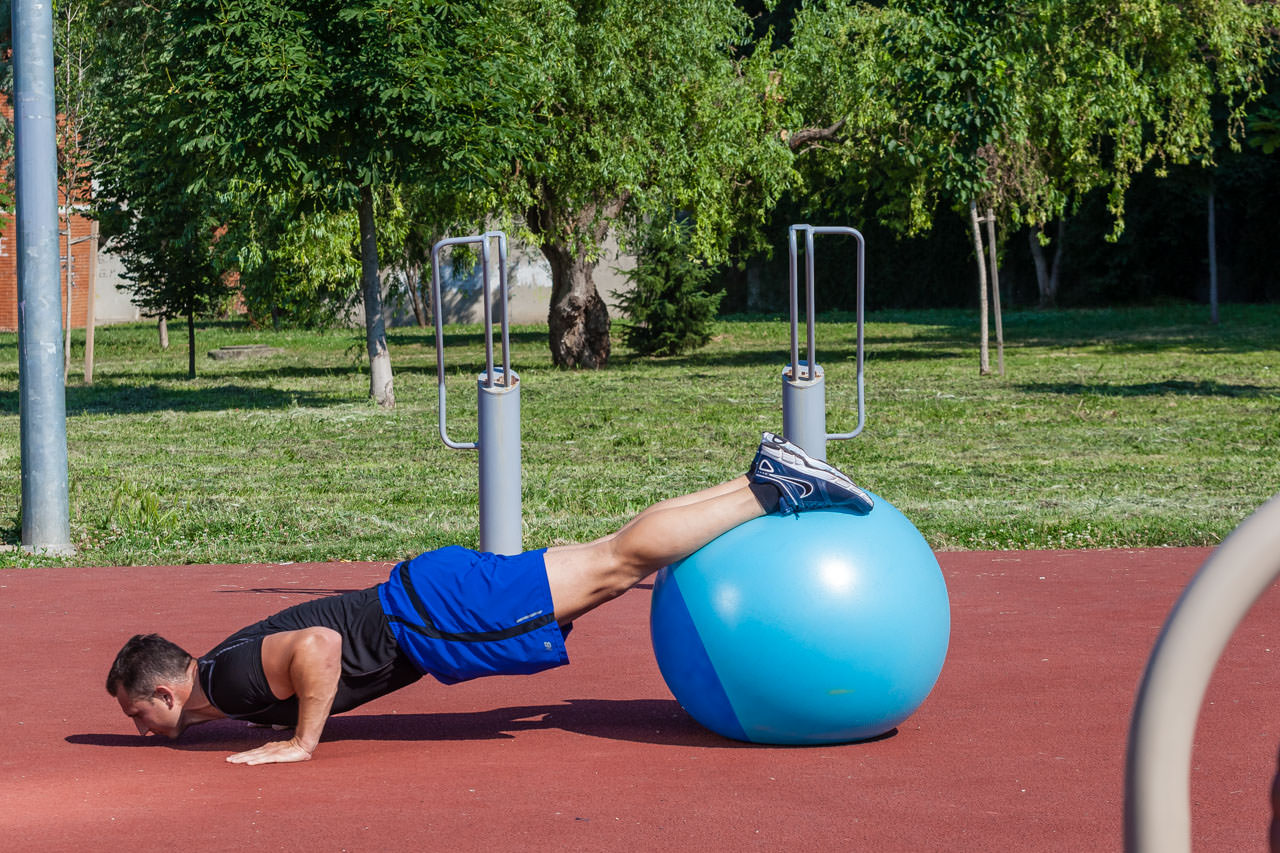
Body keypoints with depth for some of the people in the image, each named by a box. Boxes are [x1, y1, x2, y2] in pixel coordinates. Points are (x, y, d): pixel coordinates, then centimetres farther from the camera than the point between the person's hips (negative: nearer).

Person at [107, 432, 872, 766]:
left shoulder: (235, 678, -16)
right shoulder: (222, 673, 13)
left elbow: (317, 645, -34)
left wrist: (299, 743, -24)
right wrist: (211, 720, 24)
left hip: (429, 615, -7)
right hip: (418, 599, 7)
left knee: (613, 564, -9)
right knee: (612, 563, 8)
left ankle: (774, 490, -10)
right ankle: (766, 482, 11)